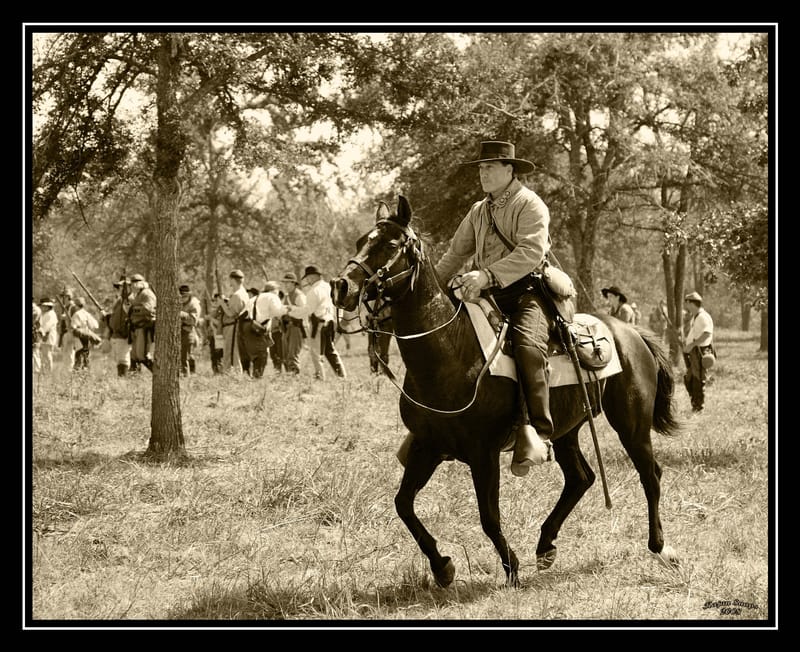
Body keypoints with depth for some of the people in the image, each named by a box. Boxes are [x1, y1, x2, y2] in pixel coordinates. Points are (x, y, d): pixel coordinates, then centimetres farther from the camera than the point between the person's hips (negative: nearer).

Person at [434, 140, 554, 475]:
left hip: (527, 290, -8)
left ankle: (537, 433, -37)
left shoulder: (530, 205, -4)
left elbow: (531, 252, -20)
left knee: (528, 345, -34)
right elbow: (455, 254, 24)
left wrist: (488, 275, -30)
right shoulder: (479, 210, 20)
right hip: (486, 296, 8)